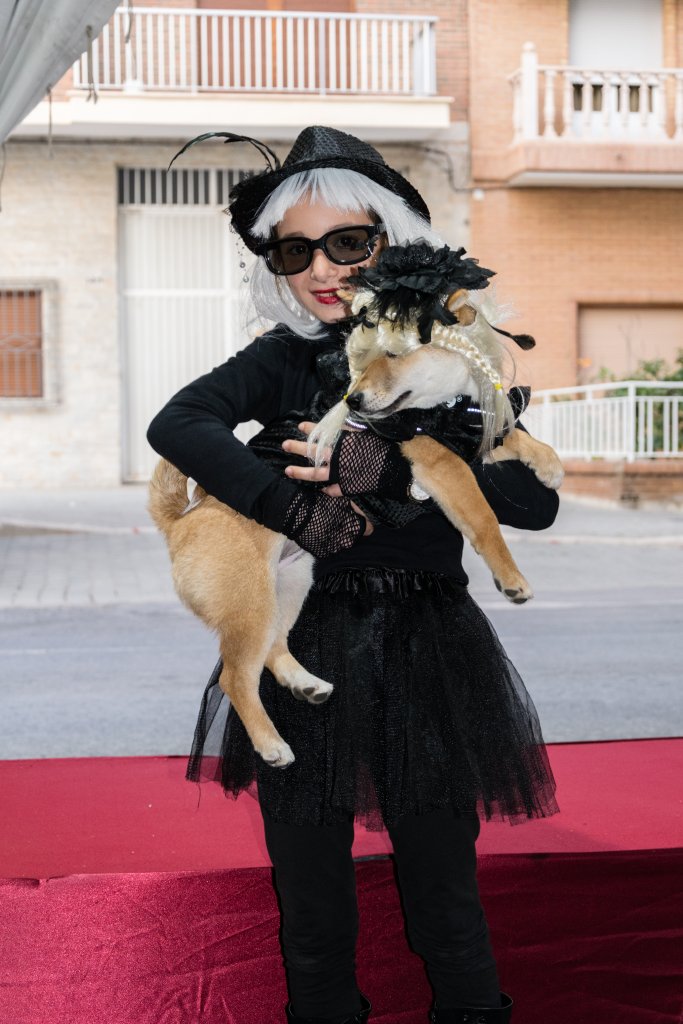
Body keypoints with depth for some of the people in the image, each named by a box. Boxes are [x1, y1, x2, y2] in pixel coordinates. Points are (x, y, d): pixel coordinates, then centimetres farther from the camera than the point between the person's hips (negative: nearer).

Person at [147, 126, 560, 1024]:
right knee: (311, 906, 11)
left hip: (426, 653, -1)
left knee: (442, 890, 6)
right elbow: (176, 425, -18)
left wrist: (395, 467, -21)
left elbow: (534, 499, -11)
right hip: (304, 647, 1)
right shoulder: (283, 360, 1)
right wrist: (300, 512, -25)